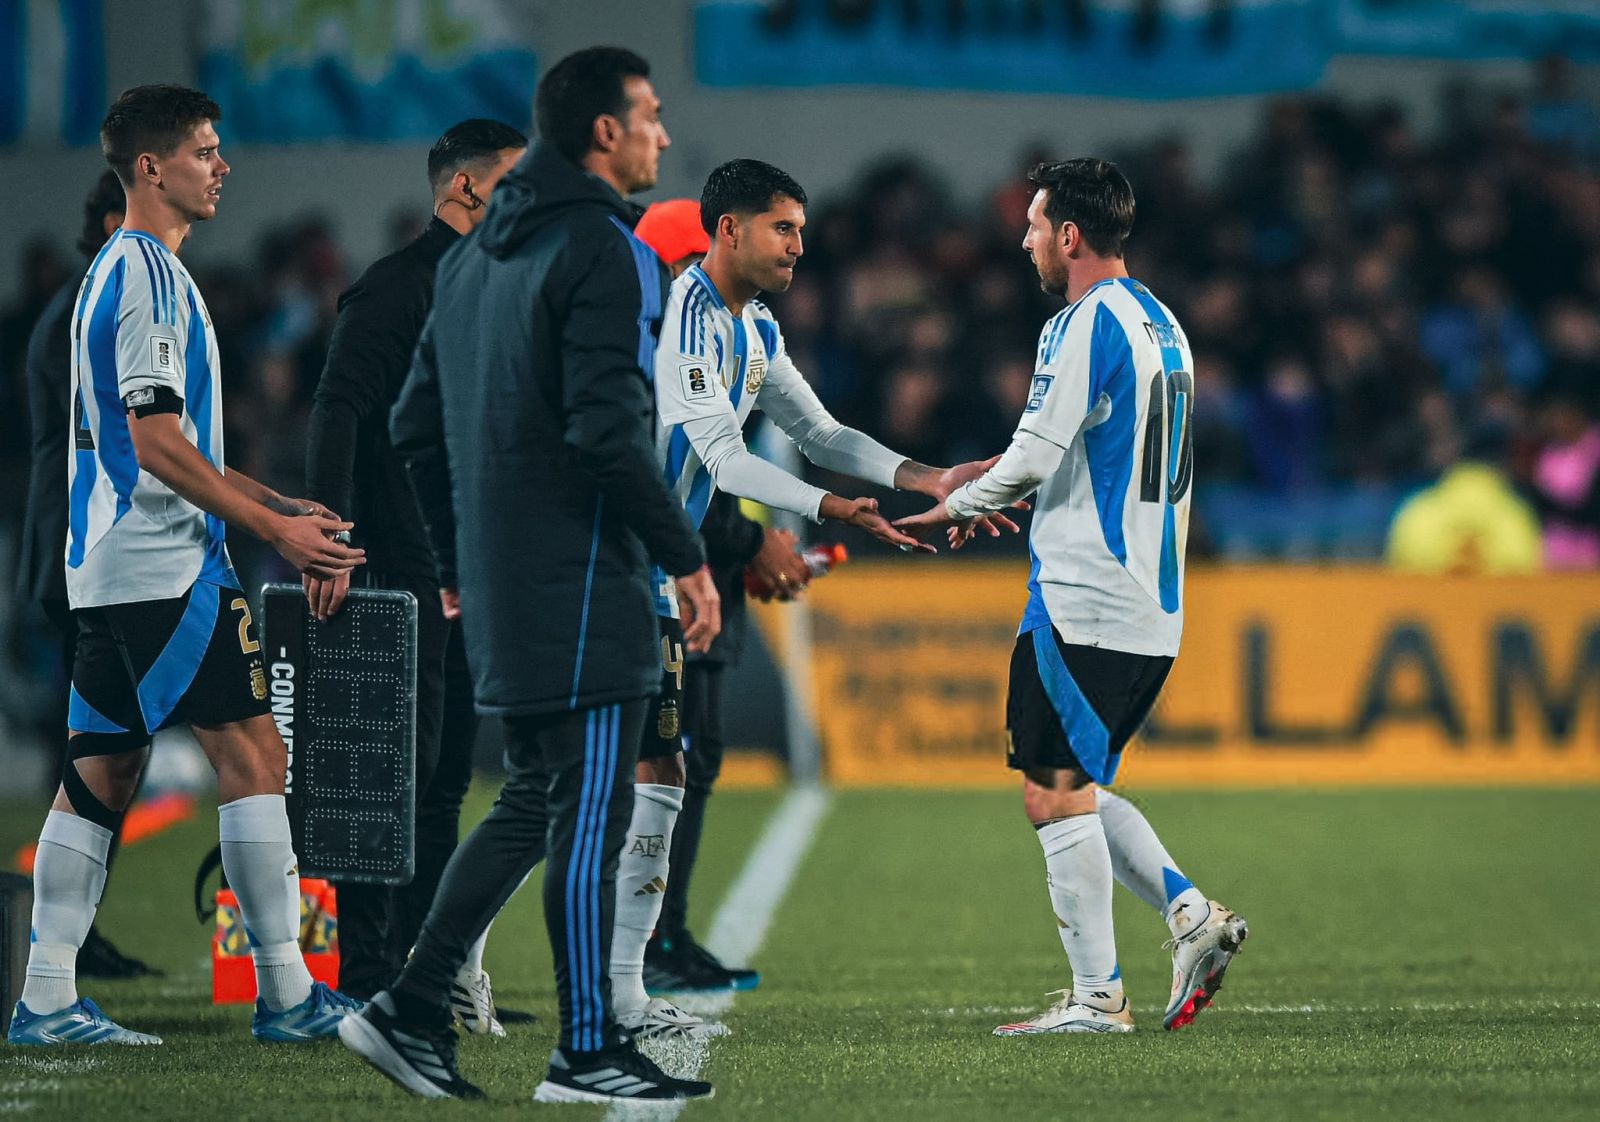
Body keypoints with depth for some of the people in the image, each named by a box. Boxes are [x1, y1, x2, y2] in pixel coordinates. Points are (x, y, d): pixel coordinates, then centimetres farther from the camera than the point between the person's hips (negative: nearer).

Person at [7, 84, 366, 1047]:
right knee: (253, 753, -7)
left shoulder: (120, 270, 19)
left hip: (107, 568, 10)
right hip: (165, 567, -10)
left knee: (101, 773, 7)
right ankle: (287, 993, -7)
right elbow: (157, 439, -19)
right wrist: (273, 528, -16)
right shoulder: (150, 274, -12)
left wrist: (278, 503, 22)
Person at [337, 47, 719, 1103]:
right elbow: (607, 430, -21)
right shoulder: (602, 250, -12)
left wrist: (460, 565, 24)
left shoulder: (478, 254, 15)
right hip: (582, 580, -9)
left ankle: (413, 1007, 9)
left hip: (502, 582, 9)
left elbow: (416, 422, 18)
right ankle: (589, 1051, 0)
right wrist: (687, 558, -14)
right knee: (590, 813, -3)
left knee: (536, 800, 15)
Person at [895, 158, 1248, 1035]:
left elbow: (1035, 455, -16)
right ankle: (1191, 913, 4)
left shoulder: (1086, 325, -13)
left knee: (1056, 792, -4)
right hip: (1151, 608, 9)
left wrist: (956, 508, 2)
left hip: (1082, 601, -9)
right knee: (1080, 790, 17)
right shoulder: (1159, 323, 16)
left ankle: (1097, 996, -4)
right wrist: (987, 494, 24)